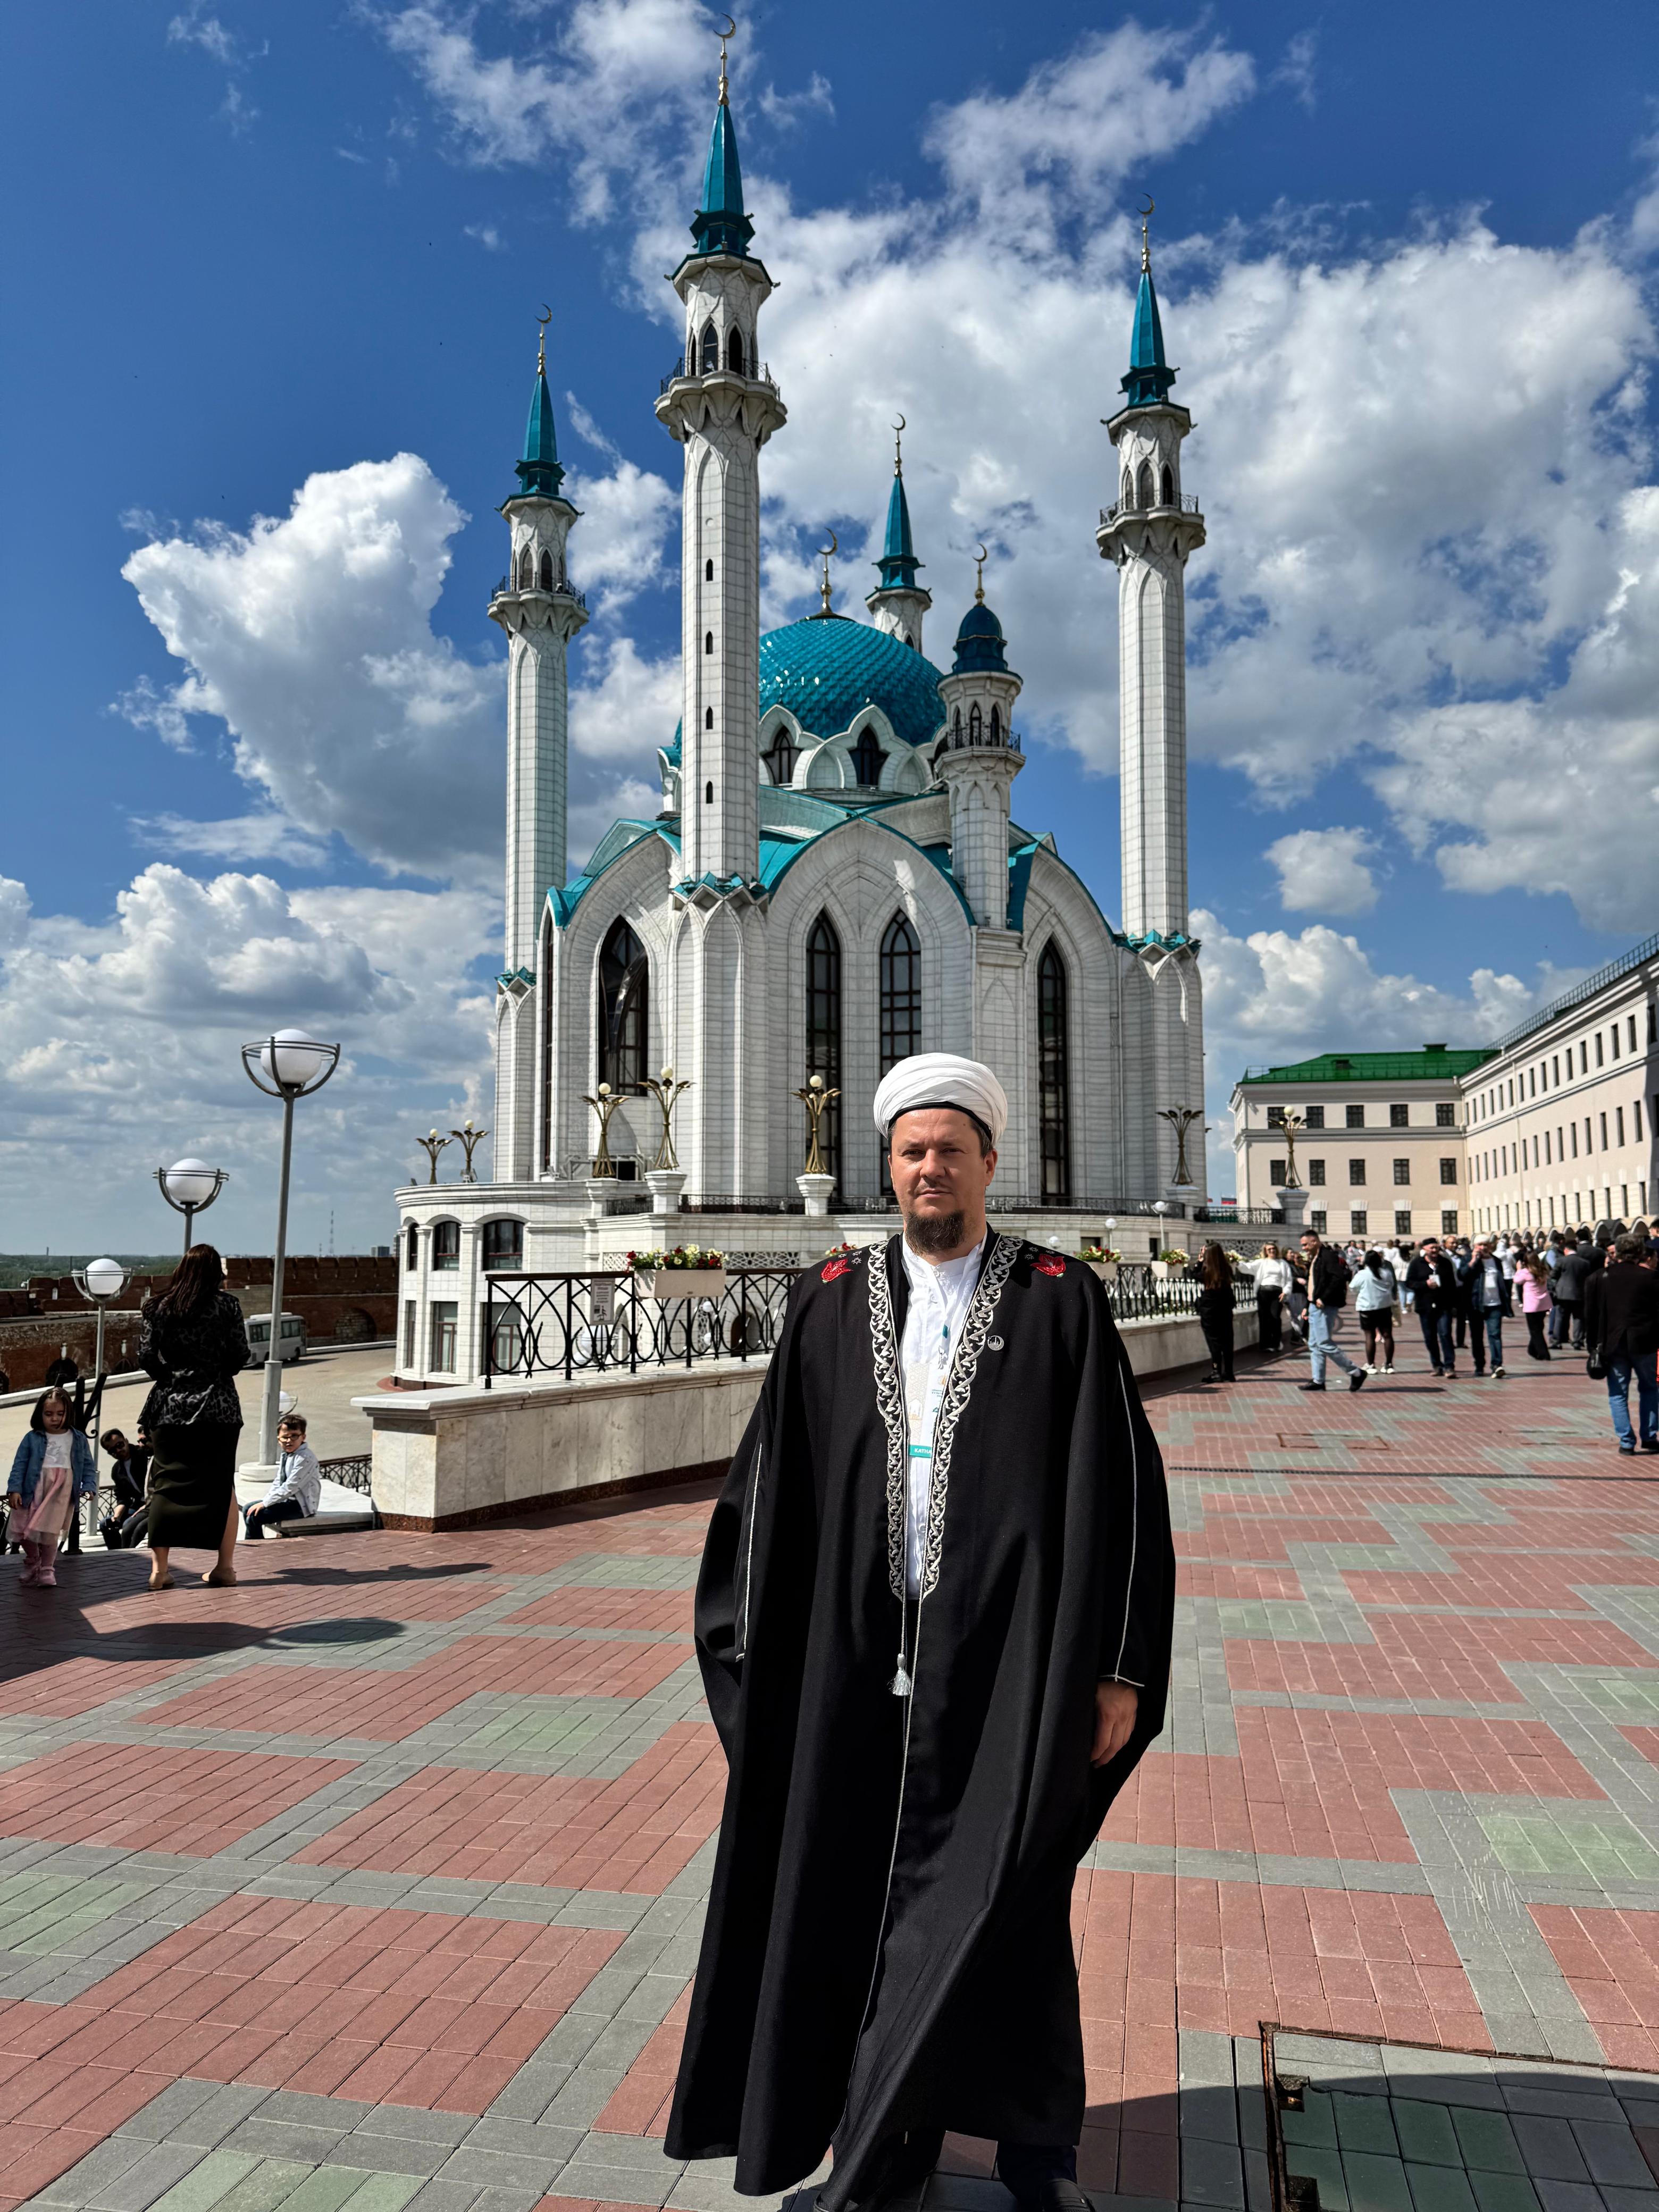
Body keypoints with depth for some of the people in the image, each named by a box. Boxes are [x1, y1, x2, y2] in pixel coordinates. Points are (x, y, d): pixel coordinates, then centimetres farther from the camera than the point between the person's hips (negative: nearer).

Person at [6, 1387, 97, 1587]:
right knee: (22, 1531, 9)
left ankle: (47, 1570, 13)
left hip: (61, 1492, -1)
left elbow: (89, 1466, 8)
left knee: (49, 1533, -8)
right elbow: (20, 1464, 1)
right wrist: (14, 1489, -9)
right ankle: (33, 1561, 38)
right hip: (32, 1490, 2)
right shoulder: (32, 1438, 4)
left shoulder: (78, 1439, 6)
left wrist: (89, 1487, -6)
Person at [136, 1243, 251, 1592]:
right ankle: (224, 1566, 13)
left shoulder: (160, 1307, 1)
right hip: (218, 1406, -1)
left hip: (171, 1406, 1)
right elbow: (241, 1356, -5)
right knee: (222, 1485, 8)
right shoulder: (226, 1305, -5)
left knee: (166, 1485, 7)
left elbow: (146, 1357, -1)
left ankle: (159, 1569, 4)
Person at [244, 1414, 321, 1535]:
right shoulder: (285, 1455, 8)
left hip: (300, 1506, -10)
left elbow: (290, 1487, -24)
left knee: (254, 1516, -17)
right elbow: (278, 1483, 14)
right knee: (248, 1509, 13)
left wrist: (265, 1504, -20)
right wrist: (265, 1501, -2)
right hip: (286, 1499, 10)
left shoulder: (306, 1458, -22)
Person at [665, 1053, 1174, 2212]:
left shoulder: (1060, 1301, -3)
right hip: (857, 1662, 3)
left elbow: (1120, 1495, -4)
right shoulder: (831, 1303, 4)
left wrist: (1119, 1668, -5)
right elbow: (771, 1488, 6)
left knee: (1002, 1903, 7)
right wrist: (759, 1656, 5)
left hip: (1008, 1663, -2)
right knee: (869, 1904, 13)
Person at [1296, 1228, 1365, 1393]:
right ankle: (1318, 1380, 15)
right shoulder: (1314, 1259, 18)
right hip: (1315, 1306, 11)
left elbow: (1340, 1277, -27)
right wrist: (1307, 1306, 18)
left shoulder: (1328, 1257, -14)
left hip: (1325, 1307, -11)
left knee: (1325, 1344, -10)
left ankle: (1356, 1373, -2)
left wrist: (1324, 1299, -25)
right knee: (1315, 1345, 11)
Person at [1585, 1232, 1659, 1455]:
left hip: (1611, 1344, 1)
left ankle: (1626, 1441, 1)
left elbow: (1590, 1316, 3)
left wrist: (1593, 1346, 10)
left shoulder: (1598, 1278, 2)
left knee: (1618, 1393, 6)